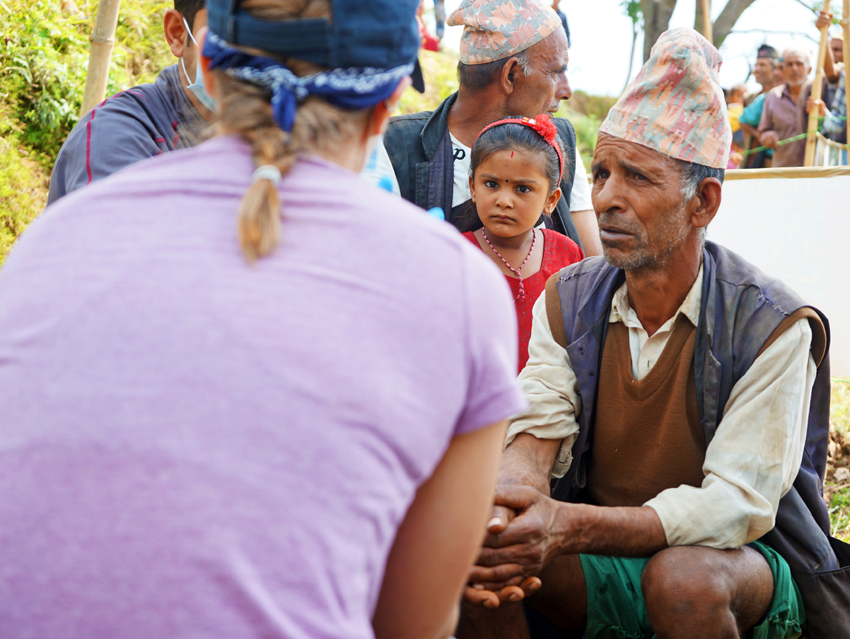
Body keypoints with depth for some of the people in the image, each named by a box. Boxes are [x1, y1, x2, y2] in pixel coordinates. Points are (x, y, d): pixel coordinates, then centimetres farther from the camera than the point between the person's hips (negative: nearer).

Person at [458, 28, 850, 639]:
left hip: (743, 559, -3)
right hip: (605, 562, 3)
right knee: (476, 558, -23)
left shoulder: (771, 325, -17)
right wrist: (504, 510, -36)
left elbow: (738, 503, -24)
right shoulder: (568, 299, 0)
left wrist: (569, 525, -38)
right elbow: (537, 429, -9)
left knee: (683, 578, -37)